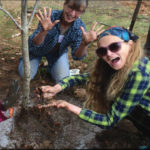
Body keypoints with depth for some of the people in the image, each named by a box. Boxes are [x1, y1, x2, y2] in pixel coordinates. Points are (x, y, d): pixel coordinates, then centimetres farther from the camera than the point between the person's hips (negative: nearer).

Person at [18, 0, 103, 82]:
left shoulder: (79, 26, -26)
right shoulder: (50, 16, -34)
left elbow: (77, 56, -28)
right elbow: (34, 44, -36)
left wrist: (85, 43, -49)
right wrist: (44, 31, -57)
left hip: (58, 52, 2)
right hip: (38, 49, -2)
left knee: (62, 78, -7)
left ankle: (51, 64, 25)